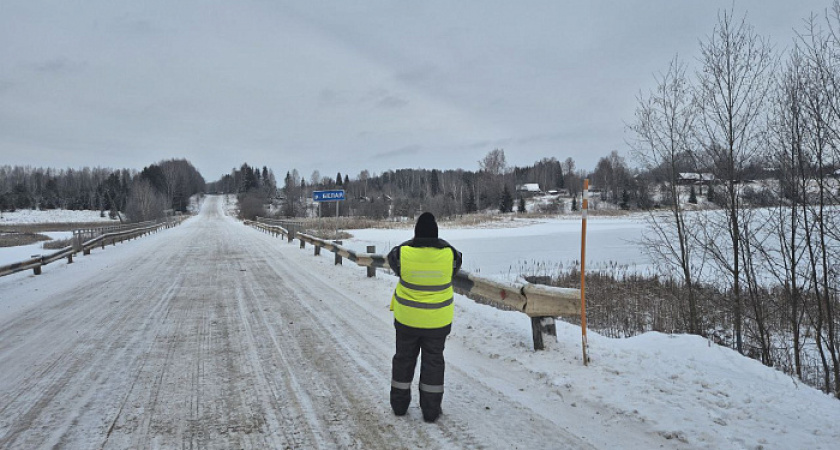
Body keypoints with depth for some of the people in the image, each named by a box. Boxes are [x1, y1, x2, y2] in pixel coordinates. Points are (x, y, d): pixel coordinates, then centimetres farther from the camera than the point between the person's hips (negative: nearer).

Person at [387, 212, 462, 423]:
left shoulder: (403, 252, -17)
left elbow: (392, 258, 5)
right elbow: (457, 261, 8)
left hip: (406, 317, 0)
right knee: (433, 361, 13)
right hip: (437, 319, 0)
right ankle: (430, 409, 19)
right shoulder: (448, 253, -15)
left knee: (404, 358, 18)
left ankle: (399, 404, 30)